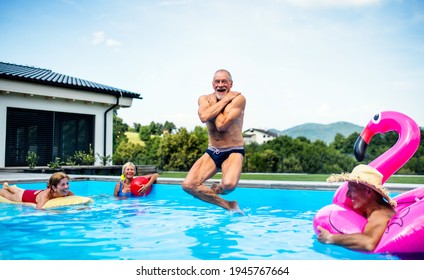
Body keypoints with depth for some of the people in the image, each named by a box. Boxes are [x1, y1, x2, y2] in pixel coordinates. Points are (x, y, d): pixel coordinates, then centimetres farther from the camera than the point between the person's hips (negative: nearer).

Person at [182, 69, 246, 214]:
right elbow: (204, 117, -22)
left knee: (228, 184, -34)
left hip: (233, 152, -4)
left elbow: (221, 125, -23)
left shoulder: (238, 99, -11)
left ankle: (217, 188, 7)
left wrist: (217, 103, -11)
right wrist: (224, 100, -17)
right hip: (212, 152, 5)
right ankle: (228, 205, 1)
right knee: (188, 185, -13)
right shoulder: (204, 99, 2)